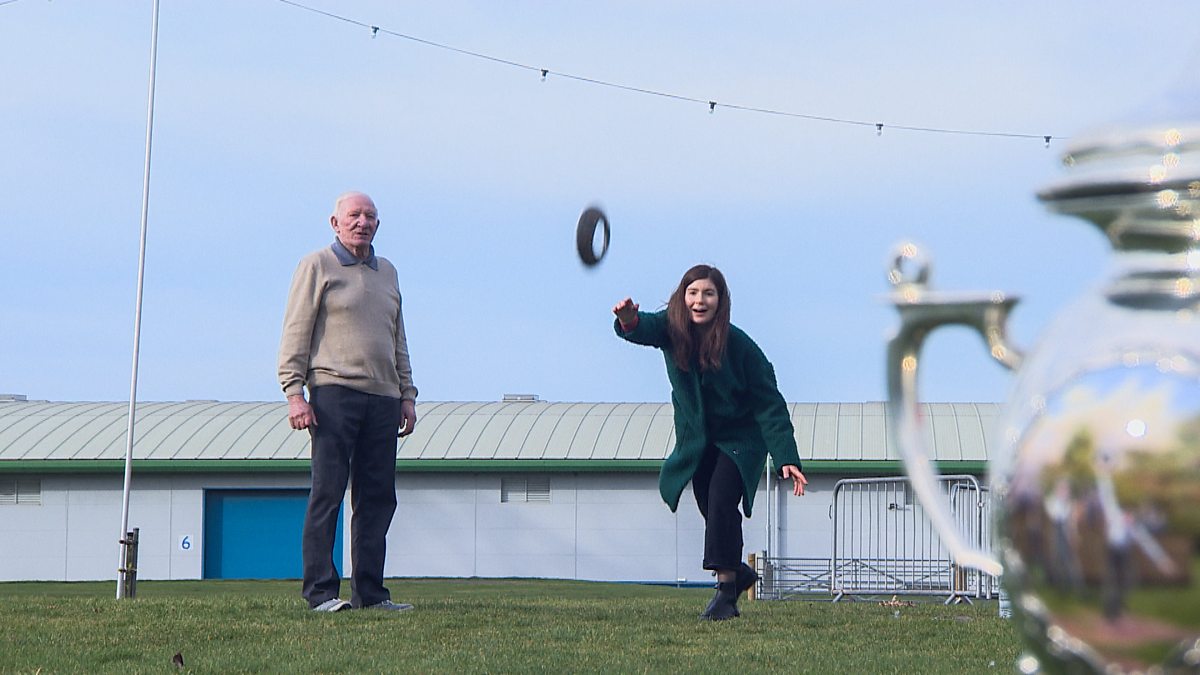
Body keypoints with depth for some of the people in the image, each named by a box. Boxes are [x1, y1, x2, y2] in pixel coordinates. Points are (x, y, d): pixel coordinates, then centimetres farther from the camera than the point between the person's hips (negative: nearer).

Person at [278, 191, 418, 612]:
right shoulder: (317, 267, 4)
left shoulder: (387, 272, 22)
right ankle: (320, 590, -7)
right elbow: (295, 334, -1)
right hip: (334, 392, -6)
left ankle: (369, 591, 7)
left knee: (377, 497, 3)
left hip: (382, 398, 6)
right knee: (327, 493, -8)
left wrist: (407, 394, 19)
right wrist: (294, 393, -11)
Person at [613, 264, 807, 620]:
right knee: (712, 511, 10)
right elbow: (645, 329, -38)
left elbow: (769, 405, -19)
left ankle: (726, 589, -19)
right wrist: (629, 321, -64)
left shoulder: (739, 345, -22)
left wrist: (786, 458, -27)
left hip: (740, 438, -4)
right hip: (696, 439, 4)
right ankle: (738, 571, 34)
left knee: (721, 501, -22)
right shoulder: (672, 329, -15)